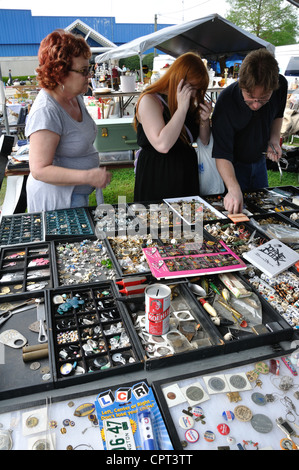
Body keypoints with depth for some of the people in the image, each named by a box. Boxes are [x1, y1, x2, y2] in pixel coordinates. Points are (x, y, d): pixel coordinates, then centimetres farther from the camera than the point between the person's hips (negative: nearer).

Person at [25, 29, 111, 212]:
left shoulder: (75, 96, 3)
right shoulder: (46, 111, -26)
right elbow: (39, 170, -29)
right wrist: (89, 176, -34)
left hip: (78, 193, 9)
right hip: (56, 197, -9)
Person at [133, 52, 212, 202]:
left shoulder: (188, 102, 9)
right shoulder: (149, 100, -14)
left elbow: (204, 141, 14)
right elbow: (162, 145, -29)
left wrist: (204, 120, -6)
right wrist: (182, 109, -24)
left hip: (187, 175, 7)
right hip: (157, 177, -7)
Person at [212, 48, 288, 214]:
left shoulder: (281, 85, -17)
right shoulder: (226, 101, -32)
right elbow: (222, 154, -34)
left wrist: (274, 139, -11)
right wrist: (233, 189, -47)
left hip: (259, 162, 5)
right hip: (233, 166, -4)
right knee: (234, 211, 3)